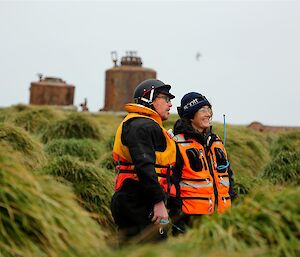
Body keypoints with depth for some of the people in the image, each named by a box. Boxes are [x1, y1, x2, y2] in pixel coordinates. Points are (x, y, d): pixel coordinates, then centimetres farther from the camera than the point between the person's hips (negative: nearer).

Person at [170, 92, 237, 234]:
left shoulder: (216, 141, 16)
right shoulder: (179, 144, -5)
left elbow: (227, 174, 23)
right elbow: (171, 181, -7)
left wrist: (232, 204, 16)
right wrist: (176, 216, -11)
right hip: (194, 214, -6)